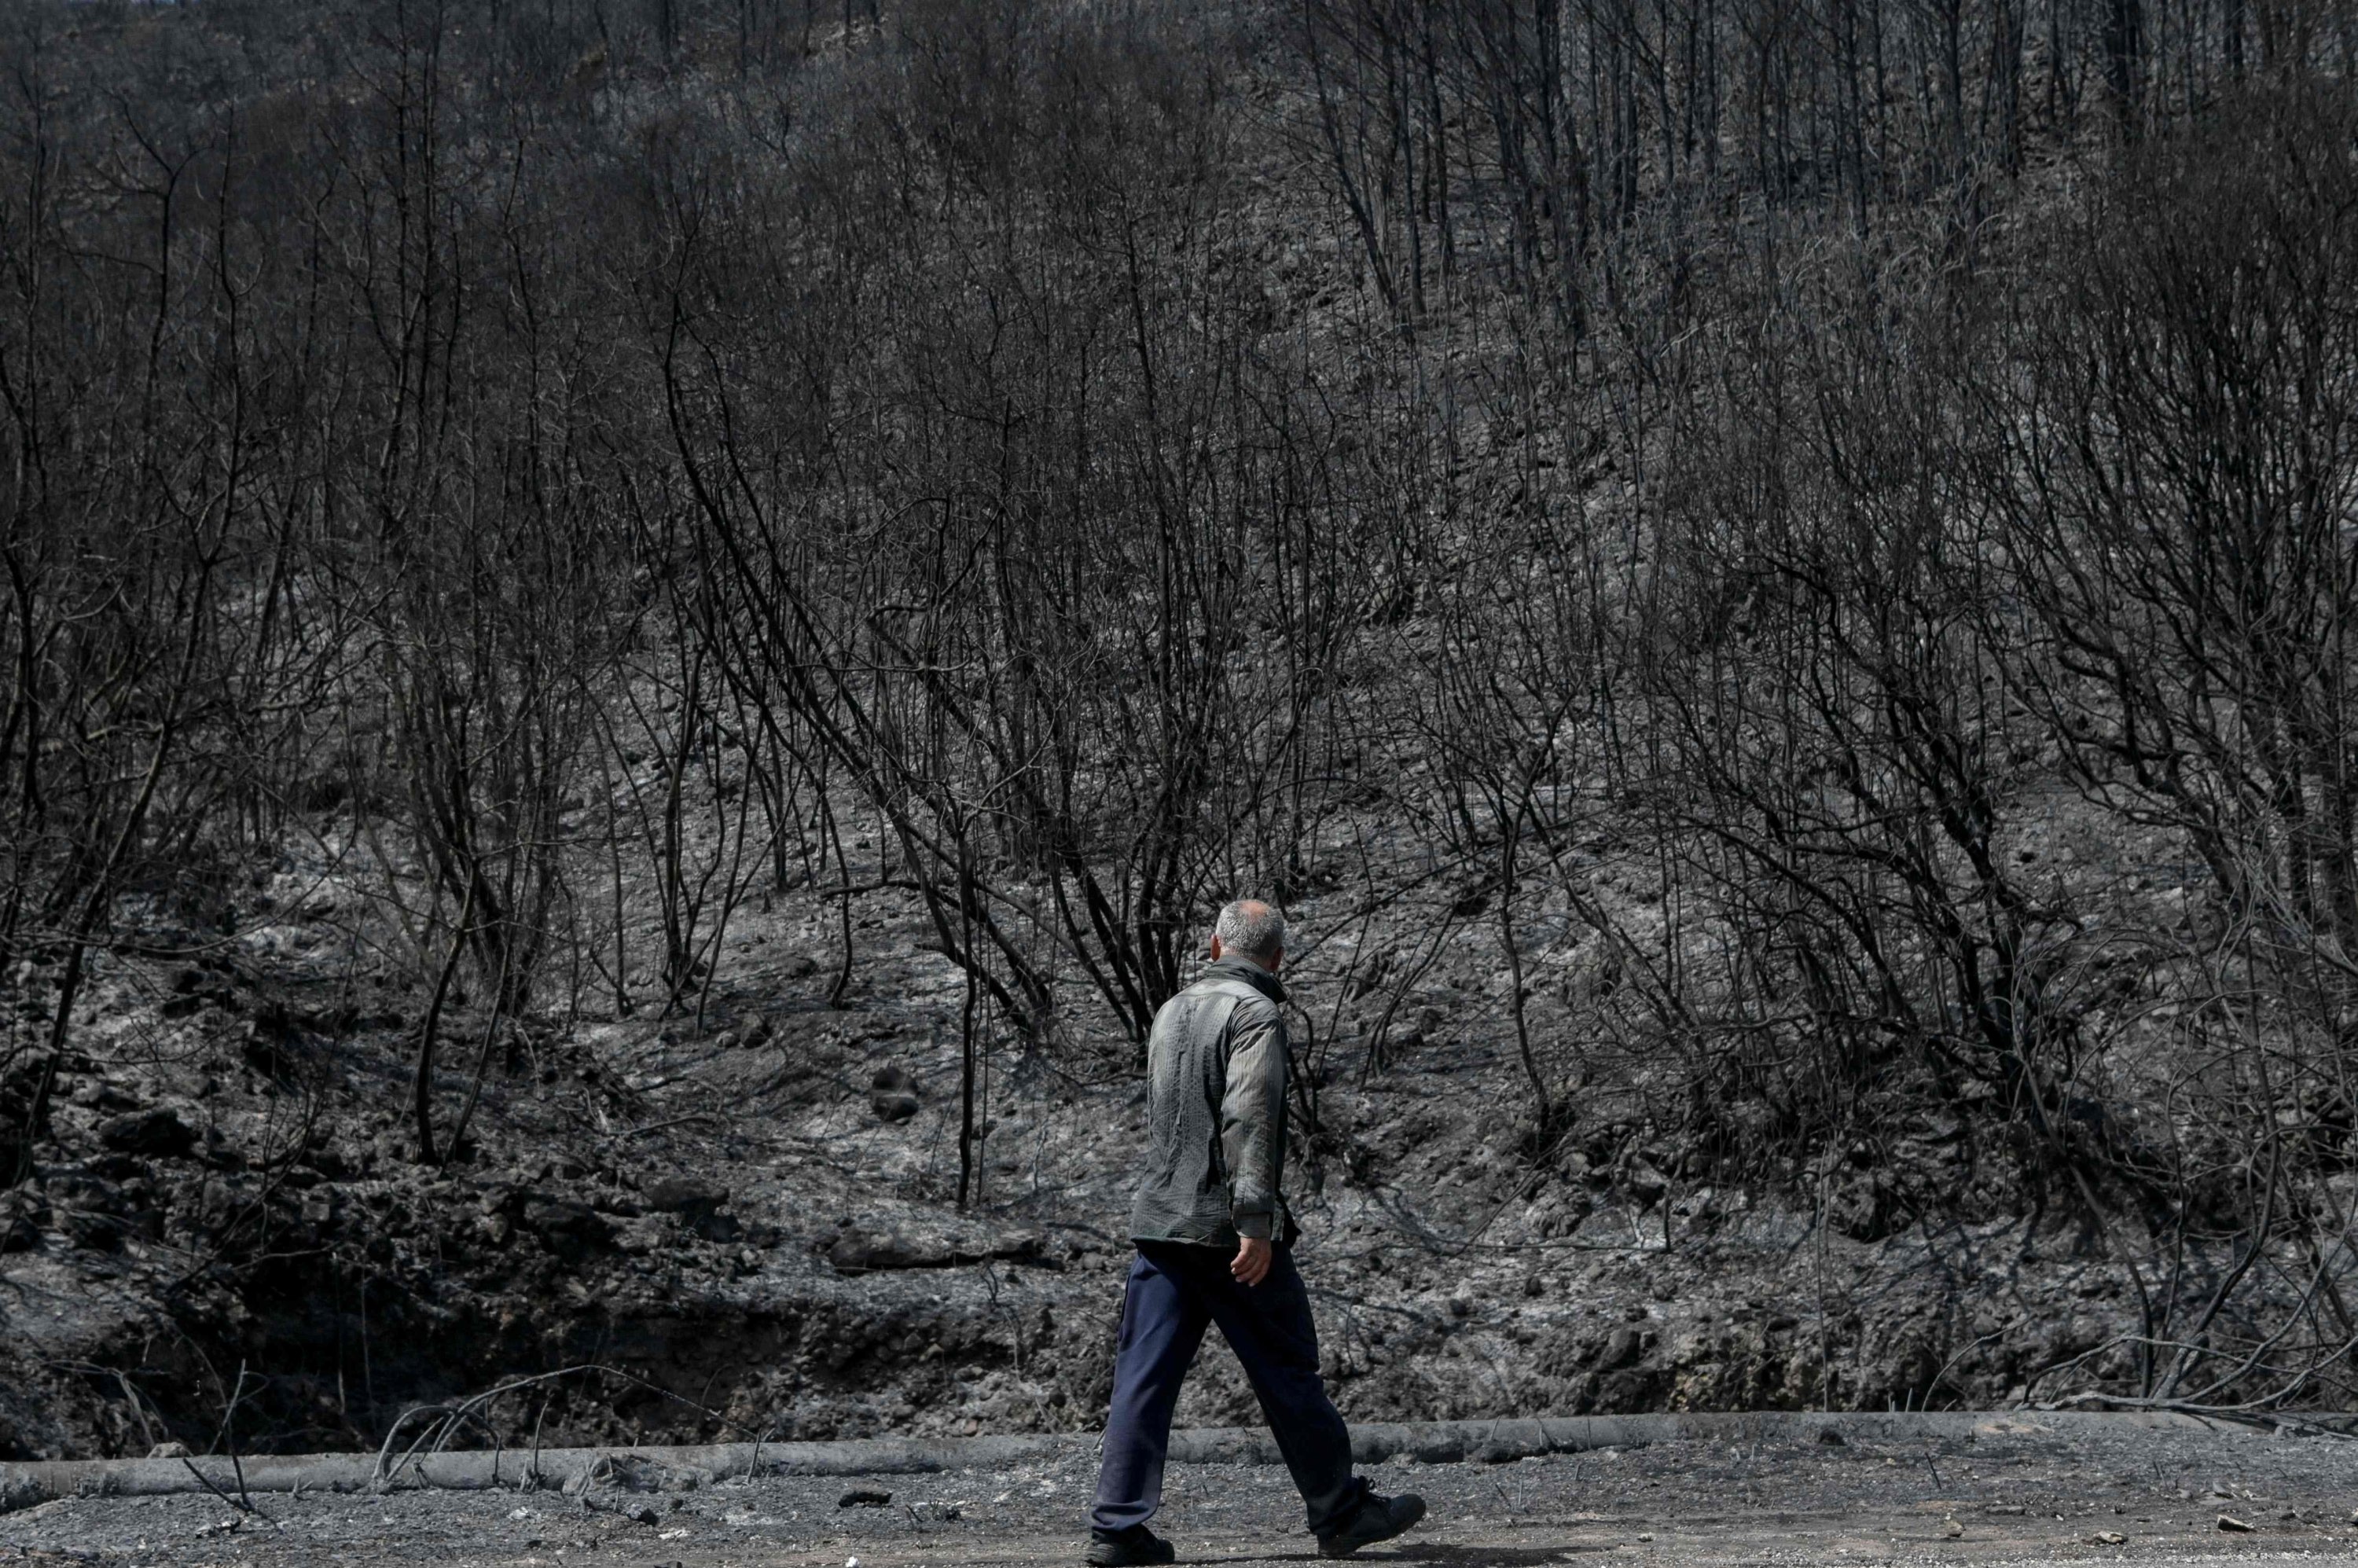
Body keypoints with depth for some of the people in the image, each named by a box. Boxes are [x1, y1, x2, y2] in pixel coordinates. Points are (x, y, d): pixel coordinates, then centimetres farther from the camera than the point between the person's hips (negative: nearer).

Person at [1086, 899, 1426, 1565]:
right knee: (1287, 1373, 4)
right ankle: (1340, 1513, 14)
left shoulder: (1172, 1011, 15)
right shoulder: (1255, 1015, -10)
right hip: (1227, 1230, -7)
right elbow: (1249, 1118, -21)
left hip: (1158, 1223, 7)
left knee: (1144, 1377, 2)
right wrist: (1257, 1222, -25)